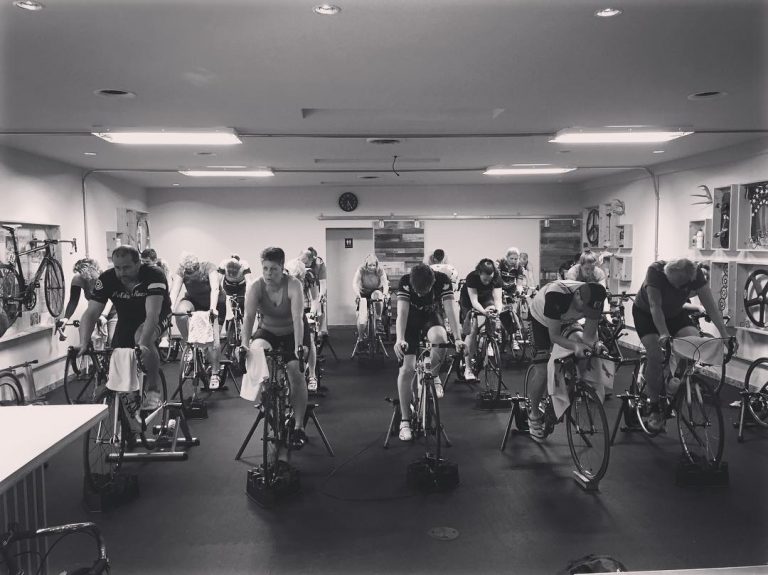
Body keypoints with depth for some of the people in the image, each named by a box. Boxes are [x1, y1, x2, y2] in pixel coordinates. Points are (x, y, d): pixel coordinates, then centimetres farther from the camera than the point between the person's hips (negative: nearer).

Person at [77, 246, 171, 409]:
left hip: (157, 317, -4)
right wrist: (83, 344, -39)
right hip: (126, 320, 4)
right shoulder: (107, 279, -21)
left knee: (142, 339, -35)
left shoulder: (154, 276, -32)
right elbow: (91, 313, -23)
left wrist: (142, 344, -56)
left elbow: (152, 313, -42)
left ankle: (153, 391, -19)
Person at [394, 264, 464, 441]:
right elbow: (402, 312, -36)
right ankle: (405, 421, -1)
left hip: (432, 316, 0)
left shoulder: (442, 280, -28)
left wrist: (458, 338, -42)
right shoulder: (405, 282, -30)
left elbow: (450, 309, -31)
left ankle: (434, 375, -6)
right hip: (411, 318, 0)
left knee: (439, 338, -37)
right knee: (407, 368, -11)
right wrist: (400, 339, -51)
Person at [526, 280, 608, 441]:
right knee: (543, 370, -15)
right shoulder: (556, 295, -44)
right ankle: (534, 415, 5)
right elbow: (554, 336, -37)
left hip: (565, 321, 6)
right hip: (541, 319, -5)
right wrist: (575, 346, -53)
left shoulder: (594, 301, -29)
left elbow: (589, 335, -20)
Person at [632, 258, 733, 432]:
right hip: (646, 313, -3)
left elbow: (711, 305, -25)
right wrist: (664, 334, -46)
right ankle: (654, 409, -9)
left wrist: (725, 335, -34)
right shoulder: (655, 271, -33)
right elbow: (655, 306, -36)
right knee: (655, 355, -22)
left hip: (674, 313, 4)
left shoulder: (696, 274, -24)